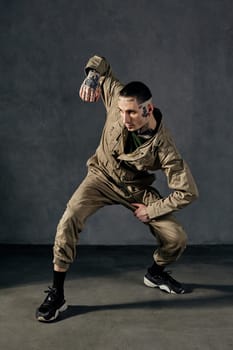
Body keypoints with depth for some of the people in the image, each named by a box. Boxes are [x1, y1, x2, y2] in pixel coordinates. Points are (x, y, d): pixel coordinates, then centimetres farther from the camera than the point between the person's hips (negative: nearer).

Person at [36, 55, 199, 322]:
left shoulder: (163, 147, -31)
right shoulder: (117, 99, -24)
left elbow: (188, 192, -24)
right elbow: (100, 63, -7)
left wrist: (151, 210, -17)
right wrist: (92, 77, -29)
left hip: (138, 189, 0)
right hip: (103, 177, 1)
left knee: (177, 239, -9)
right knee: (70, 219, -27)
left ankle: (155, 273, 26)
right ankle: (56, 294, -16)